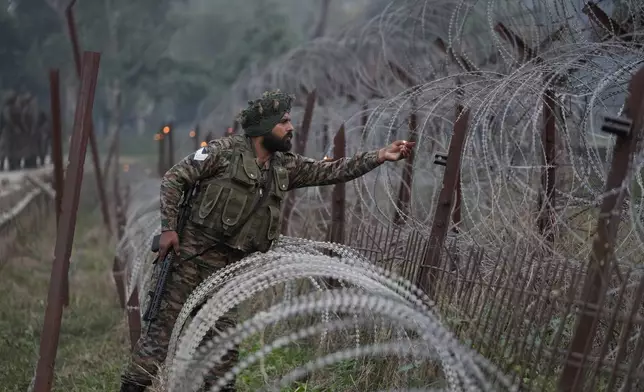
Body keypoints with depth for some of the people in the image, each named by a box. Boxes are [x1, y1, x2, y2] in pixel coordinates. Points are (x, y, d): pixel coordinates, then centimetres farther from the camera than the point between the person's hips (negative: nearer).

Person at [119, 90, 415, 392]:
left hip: (231, 264, 6)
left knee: (223, 334, 7)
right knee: (167, 321, -4)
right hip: (194, 254, -6)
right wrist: (168, 228, -13)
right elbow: (173, 180, -5)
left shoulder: (285, 167, 12)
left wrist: (380, 156, 1)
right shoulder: (225, 151, -6)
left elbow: (330, 172, 8)